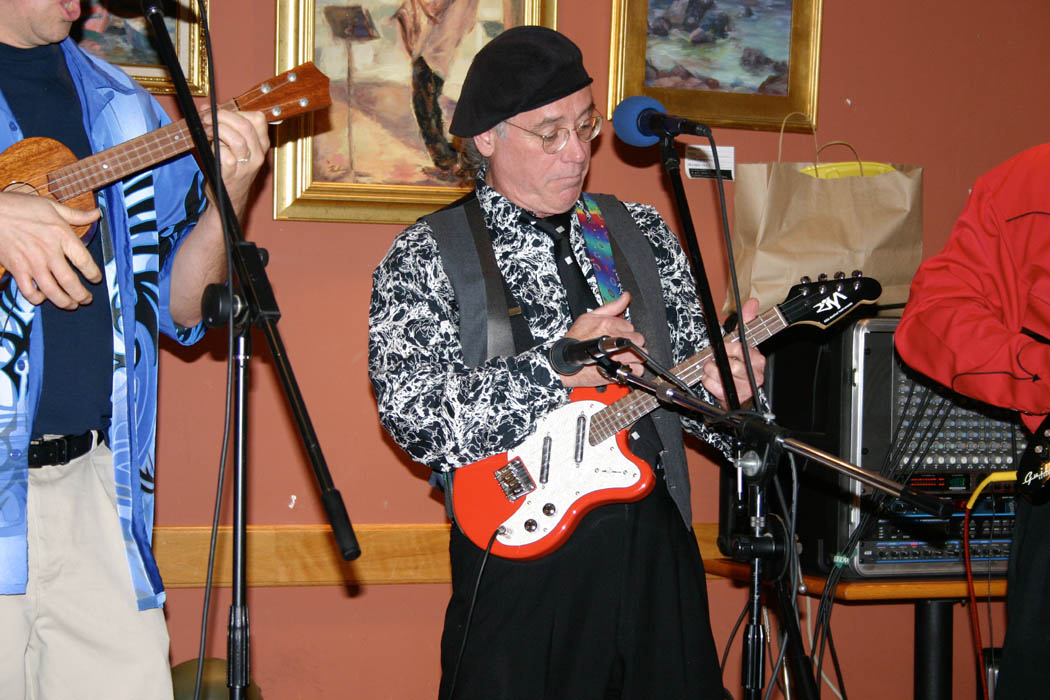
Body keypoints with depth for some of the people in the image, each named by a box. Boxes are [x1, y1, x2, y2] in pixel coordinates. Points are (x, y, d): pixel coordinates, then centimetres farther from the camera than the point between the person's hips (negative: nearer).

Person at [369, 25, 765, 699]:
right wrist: (559, 366, -20)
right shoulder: (426, 257, -3)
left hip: (659, 546, 4)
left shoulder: (644, 234, 11)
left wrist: (725, 391, -10)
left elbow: (693, 370, 13)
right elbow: (416, 419, -14)